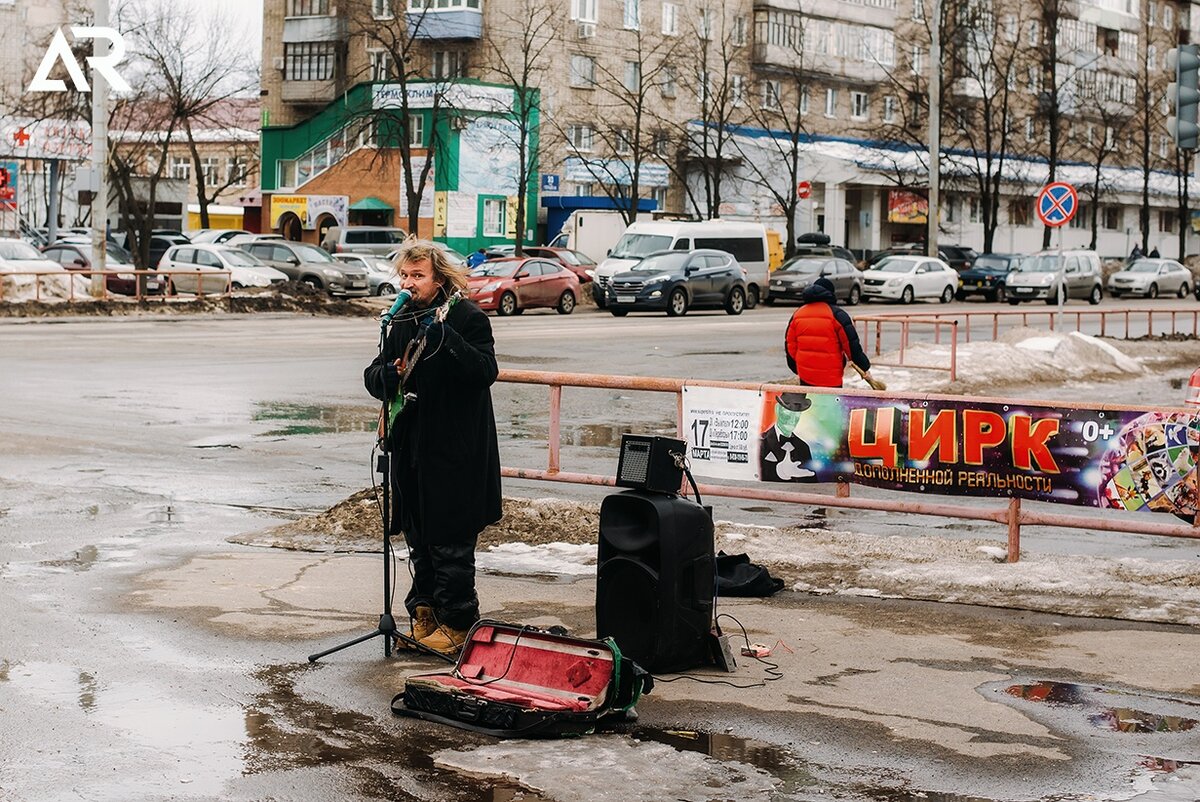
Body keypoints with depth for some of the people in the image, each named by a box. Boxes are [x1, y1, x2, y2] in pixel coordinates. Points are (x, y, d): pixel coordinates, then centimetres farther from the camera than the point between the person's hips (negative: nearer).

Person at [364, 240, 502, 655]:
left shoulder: (467, 317, -9)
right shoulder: (404, 321, 13)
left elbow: (486, 371, -21)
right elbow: (373, 375, 16)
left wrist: (445, 339, -34)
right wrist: (385, 375, -8)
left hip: (455, 452, -7)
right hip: (411, 448, 7)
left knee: (450, 543, -3)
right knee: (419, 540, 15)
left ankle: (456, 624, 7)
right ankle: (425, 616, 26)